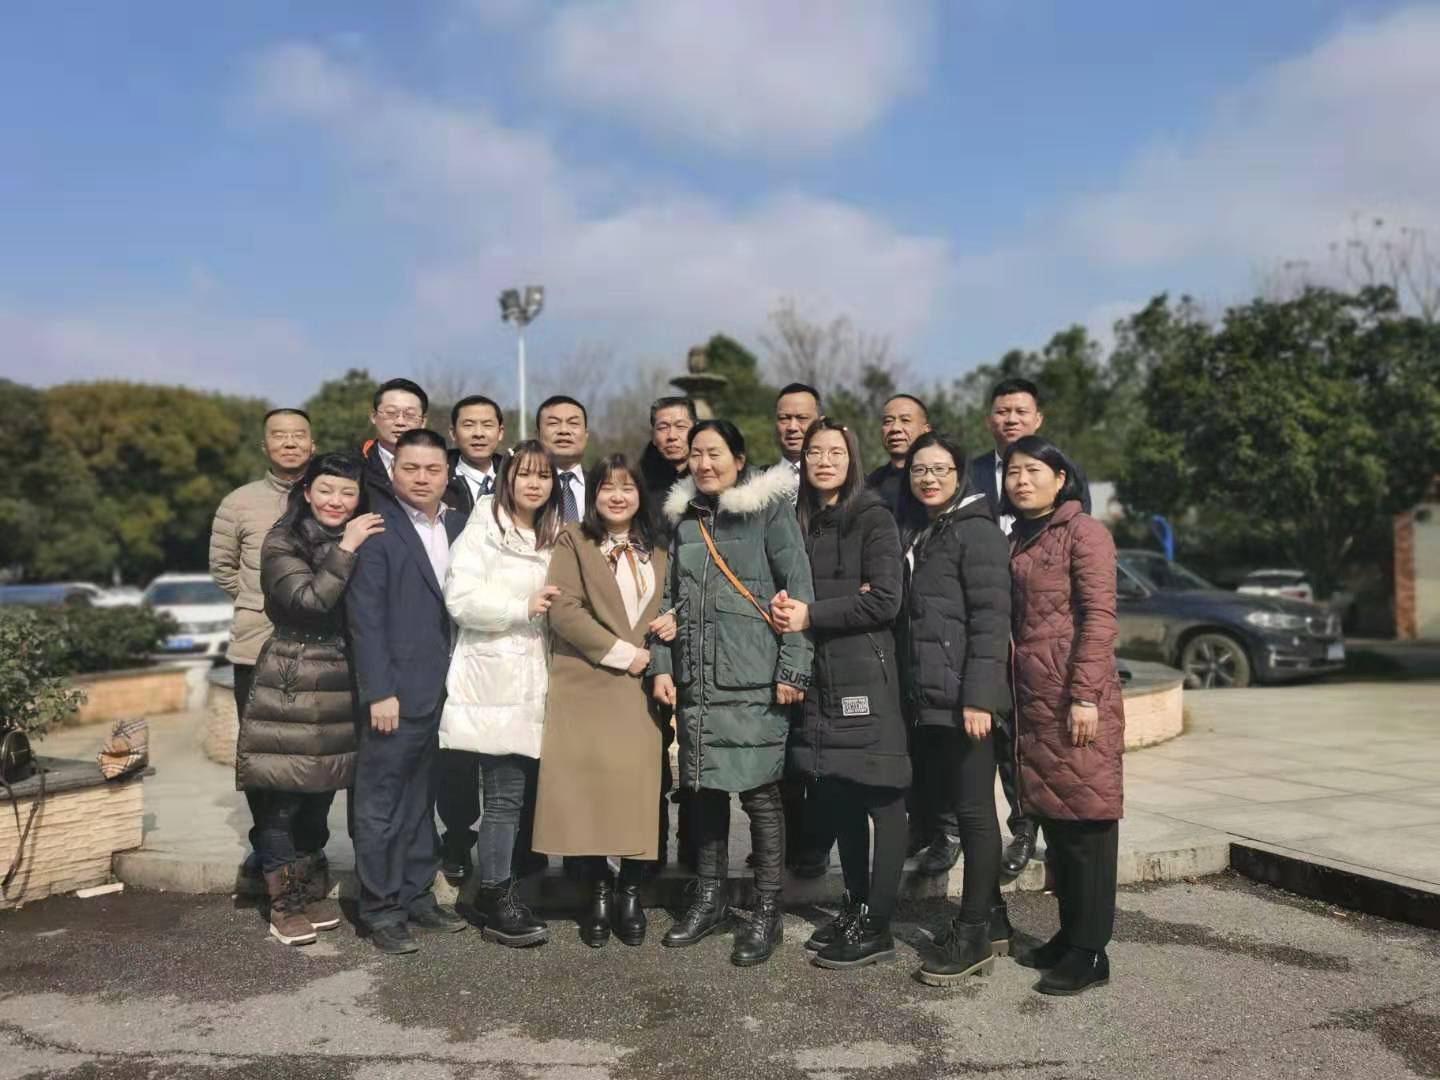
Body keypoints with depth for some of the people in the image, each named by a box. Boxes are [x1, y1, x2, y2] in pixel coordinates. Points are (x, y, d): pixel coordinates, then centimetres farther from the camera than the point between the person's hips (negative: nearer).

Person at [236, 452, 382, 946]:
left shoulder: (361, 542, 11)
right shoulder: (282, 543, -6)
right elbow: (309, 599, -21)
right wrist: (346, 550, -20)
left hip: (340, 691, 5)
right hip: (291, 688, -5)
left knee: (320, 800, 13)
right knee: (284, 802, 0)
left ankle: (312, 894, 27)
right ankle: (285, 906, 14)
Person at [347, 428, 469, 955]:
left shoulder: (460, 527, 10)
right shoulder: (377, 529, -6)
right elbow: (365, 616, -10)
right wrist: (379, 692, -15)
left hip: (446, 690, 5)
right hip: (397, 691, -5)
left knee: (422, 801, 15)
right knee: (381, 807, 4)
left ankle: (417, 896, 27)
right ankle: (380, 912, 15)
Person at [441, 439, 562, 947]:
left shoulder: (555, 538, 18)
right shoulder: (483, 530, -2)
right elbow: (460, 599, -12)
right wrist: (523, 608, -15)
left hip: (536, 681, 6)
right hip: (495, 680, -6)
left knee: (528, 792, 6)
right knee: (505, 795, -7)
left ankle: (496, 892, 18)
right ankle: (495, 903, 5)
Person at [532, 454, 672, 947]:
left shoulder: (656, 554, 18)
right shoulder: (573, 542, 4)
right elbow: (564, 611, -9)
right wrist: (620, 653, -12)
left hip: (640, 689, 3)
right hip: (587, 687, -3)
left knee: (637, 790, -1)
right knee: (589, 788, -2)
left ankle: (630, 894, 13)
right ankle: (599, 893, 14)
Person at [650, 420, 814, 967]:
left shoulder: (770, 509, -3)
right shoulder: (685, 517, 13)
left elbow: (798, 592, -7)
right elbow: (671, 598, 15)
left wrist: (793, 670, -12)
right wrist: (661, 666, 7)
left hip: (753, 680, -5)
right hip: (696, 678, 5)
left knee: (759, 791, 0)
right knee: (705, 786, 12)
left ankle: (767, 912, 13)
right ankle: (709, 898, 27)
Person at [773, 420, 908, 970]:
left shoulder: (873, 517, -3)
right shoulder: (800, 521, 14)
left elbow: (884, 600, -13)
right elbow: (790, 594, 20)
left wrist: (811, 614, -14)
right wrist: (782, 607, -3)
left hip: (866, 676, -6)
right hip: (817, 675, 6)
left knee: (880, 798, -1)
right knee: (836, 796, 12)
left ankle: (876, 926, 6)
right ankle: (854, 907, 26)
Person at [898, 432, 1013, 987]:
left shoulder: (976, 530, -6)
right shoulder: (924, 537, 20)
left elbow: (991, 618, -14)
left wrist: (978, 696, -20)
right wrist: (917, 694, 15)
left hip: (963, 697, -9)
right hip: (930, 697, 9)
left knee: (974, 810, -2)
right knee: (959, 806, 13)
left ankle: (973, 935, 7)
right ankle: (990, 920, 25)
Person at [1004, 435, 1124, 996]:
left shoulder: (1084, 531, -5)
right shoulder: (1019, 540, 17)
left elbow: (1098, 617, -12)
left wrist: (1085, 695, -18)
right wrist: (1015, 694, 13)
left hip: (1076, 697, -8)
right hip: (1033, 697, 8)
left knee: (1086, 821, -2)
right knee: (1053, 820, 13)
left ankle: (1090, 953, 6)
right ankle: (1068, 935, 24)